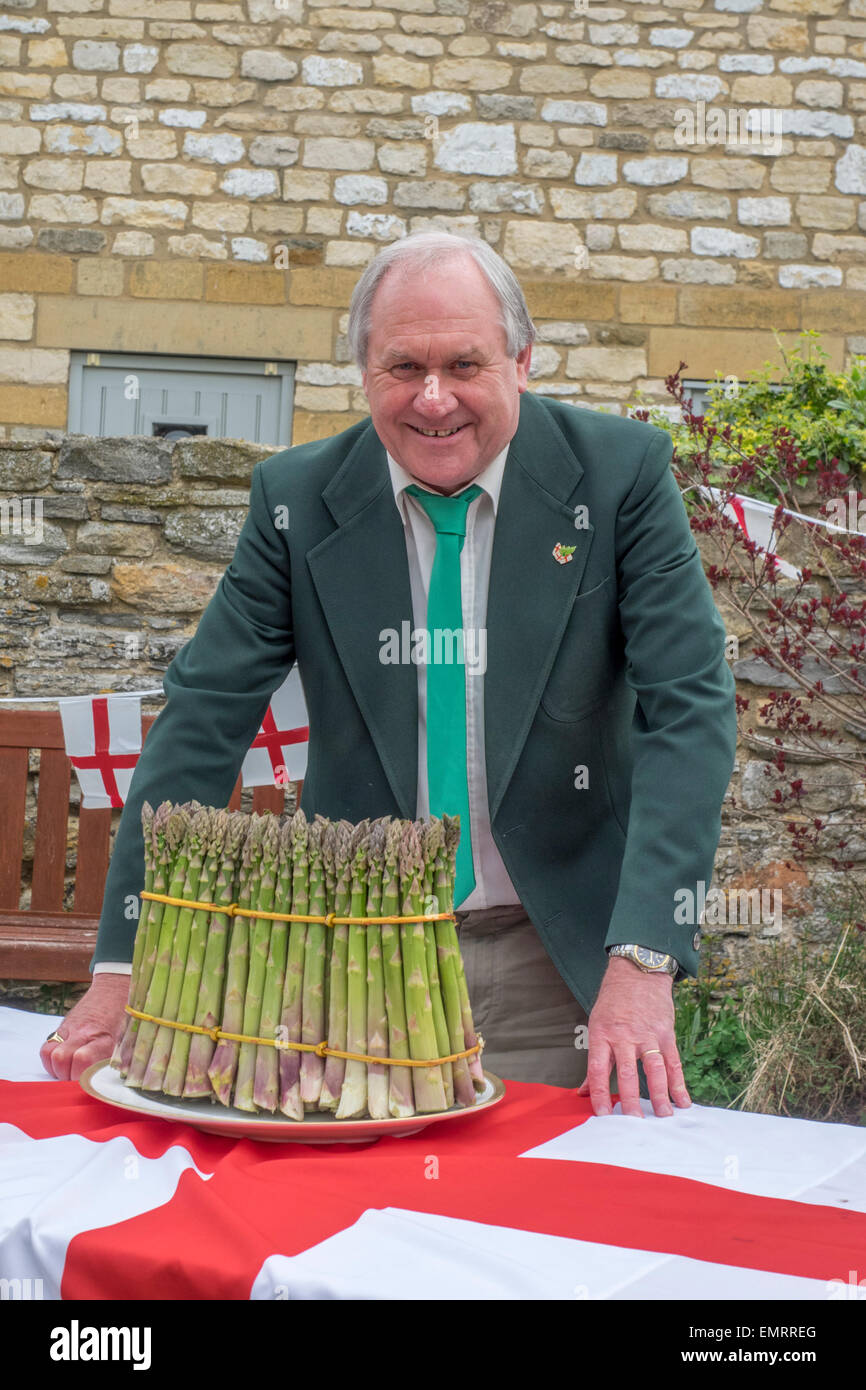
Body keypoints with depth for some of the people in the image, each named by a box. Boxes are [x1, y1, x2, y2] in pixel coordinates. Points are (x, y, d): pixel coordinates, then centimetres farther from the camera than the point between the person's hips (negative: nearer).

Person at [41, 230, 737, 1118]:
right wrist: (123, 971, -11)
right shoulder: (295, 497, -4)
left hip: (564, 954, -1)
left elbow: (689, 709, -13)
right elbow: (203, 718, -5)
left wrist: (642, 962, -24)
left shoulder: (622, 472, -8)